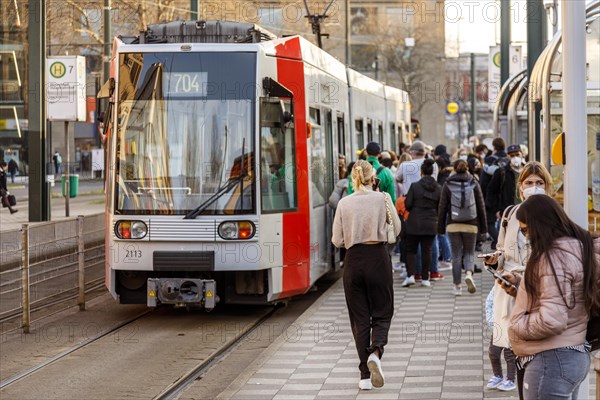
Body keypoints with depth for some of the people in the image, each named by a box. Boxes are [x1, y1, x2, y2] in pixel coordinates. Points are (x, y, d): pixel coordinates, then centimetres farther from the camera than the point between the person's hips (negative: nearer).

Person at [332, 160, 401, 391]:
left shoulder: (344, 203, -2)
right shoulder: (383, 199, -4)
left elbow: (337, 241, 1)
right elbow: (396, 231, 3)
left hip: (353, 260, 1)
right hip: (378, 258, -1)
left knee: (360, 318, 8)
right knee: (382, 313, 10)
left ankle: (365, 375, 7)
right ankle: (375, 352, -19)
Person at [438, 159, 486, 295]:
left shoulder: (448, 184, 1)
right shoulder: (474, 183, 2)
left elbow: (442, 207, 1)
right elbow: (481, 206, 3)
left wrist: (441, 227, 7)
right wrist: (483, 226, 9)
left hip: (453, 224, 0)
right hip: (471, 224, 0)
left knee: (456, 255, 6)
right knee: (469, 252, 11)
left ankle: (457, 286, 5)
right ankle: (469, 274, -17)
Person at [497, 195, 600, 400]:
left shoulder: (554, 256, -20)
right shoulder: (574, 247, 11)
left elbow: (551, 321, -27)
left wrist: (516, 326, -11)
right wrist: (518, 284, 13)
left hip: (552, 361, -10)